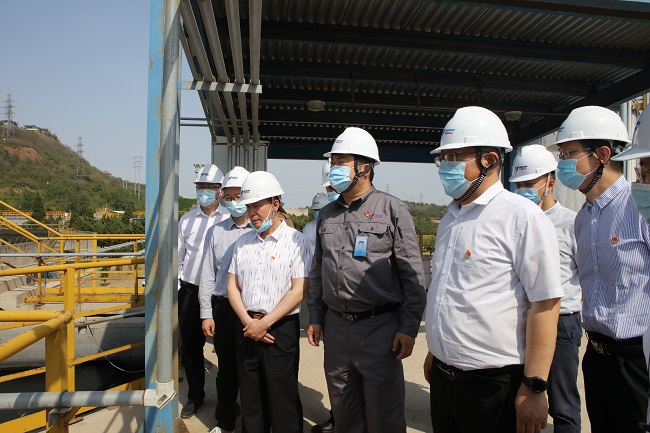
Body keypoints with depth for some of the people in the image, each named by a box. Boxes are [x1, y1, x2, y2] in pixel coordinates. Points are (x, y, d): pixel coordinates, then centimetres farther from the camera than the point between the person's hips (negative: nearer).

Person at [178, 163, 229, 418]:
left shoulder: (230, 220, -6)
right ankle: (195, 395, 33)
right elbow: (178, 257, 14)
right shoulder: (186, 220, 8)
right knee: (190, 345, 13)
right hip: (190, 291, 4)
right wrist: (175, 289, 12)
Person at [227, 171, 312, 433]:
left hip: (281, 329, -5)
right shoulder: (242, 243, 10)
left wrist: (264, 323, -14)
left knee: (283, 399, 4)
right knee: (250, 396, 15)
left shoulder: (296, 241, -7)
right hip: (247, 329, 5)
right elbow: (232, 286, 9)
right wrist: (248, 322, -5)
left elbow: (298, 291, -12)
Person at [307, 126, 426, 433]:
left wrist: (409, 328, -10)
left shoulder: (393, 210, -7)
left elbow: (413, 275, -8)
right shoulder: (326, 215, 9)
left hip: (379, 326, -5)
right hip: (335, 327, 5)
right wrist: (315, 317, 12)